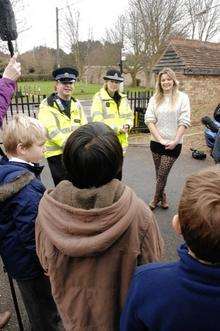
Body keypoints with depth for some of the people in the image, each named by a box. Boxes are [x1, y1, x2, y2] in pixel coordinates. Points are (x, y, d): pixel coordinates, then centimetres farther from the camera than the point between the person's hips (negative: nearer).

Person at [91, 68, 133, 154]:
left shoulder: (123, 98, 15)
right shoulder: (99, 98, -4)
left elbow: (130, 116, 18)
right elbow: (97, 120, -12)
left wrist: (127, 125, -5)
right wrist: (117, 128, -18)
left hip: (121, 141, 6)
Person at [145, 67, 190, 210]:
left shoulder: (182, 97, -2)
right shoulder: (155, 99, 3)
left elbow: (184, 122, -7)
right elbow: (149, 120, -4)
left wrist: (175, 141, -13)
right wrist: (160, 139, -12)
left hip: (173, 144, -2)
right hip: (156, 142, 3)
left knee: (162, 174, 1)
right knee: (159, 174, 13)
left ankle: (157, 198, 25)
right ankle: (163, 196, 36)